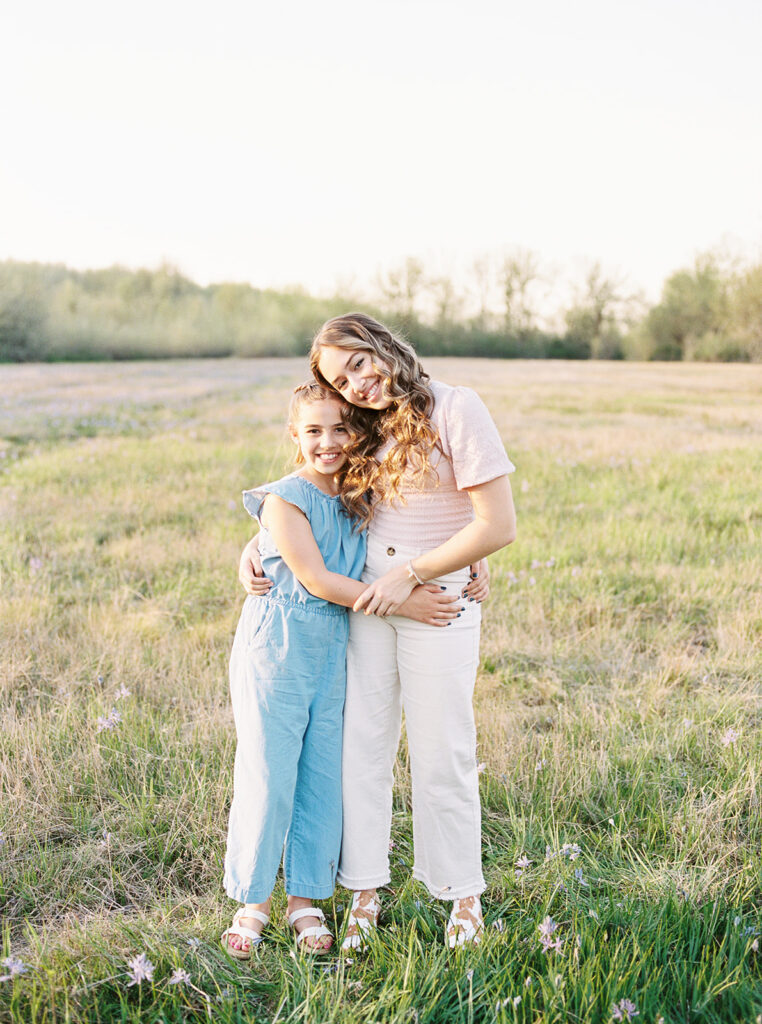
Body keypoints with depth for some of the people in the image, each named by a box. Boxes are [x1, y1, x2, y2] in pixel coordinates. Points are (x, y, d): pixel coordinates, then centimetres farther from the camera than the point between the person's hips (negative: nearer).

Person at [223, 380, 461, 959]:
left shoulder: (360, 498, 5)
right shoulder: (284, 499, -13)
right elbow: (318, 580, -17)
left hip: (334, 652, 5)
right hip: (277, 651, -5)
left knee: (324, 777, 10)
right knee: (267, 776, 1)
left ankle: (306, 898, 26)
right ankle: (253, 901, 19)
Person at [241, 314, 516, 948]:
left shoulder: (457, 410, -12)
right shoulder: (368, 431, 7)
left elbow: (499, 526, -16)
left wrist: (410, 574, -14)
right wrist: (257, 543, 4)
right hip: (367, 604, 5)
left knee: (442, 756, 6)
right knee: (362, 747, 9)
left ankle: (463, 893, 27)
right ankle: (366, 889, 25)